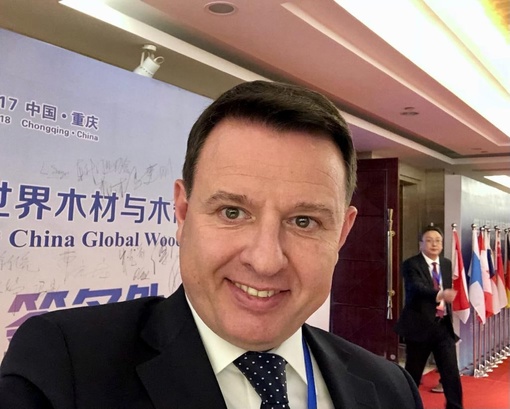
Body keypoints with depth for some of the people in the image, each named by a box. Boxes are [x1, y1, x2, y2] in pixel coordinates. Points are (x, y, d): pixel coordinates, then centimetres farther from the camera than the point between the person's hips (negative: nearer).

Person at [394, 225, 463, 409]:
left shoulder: (446, 263, 10)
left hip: (443, 325, 5)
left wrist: (448, 310, 18)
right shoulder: (411, 264, -11)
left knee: (451, 371, -1)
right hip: (420, 325, -4)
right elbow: (417, 288, -29)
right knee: (413, 373, 9)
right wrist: (439, 295, -46)